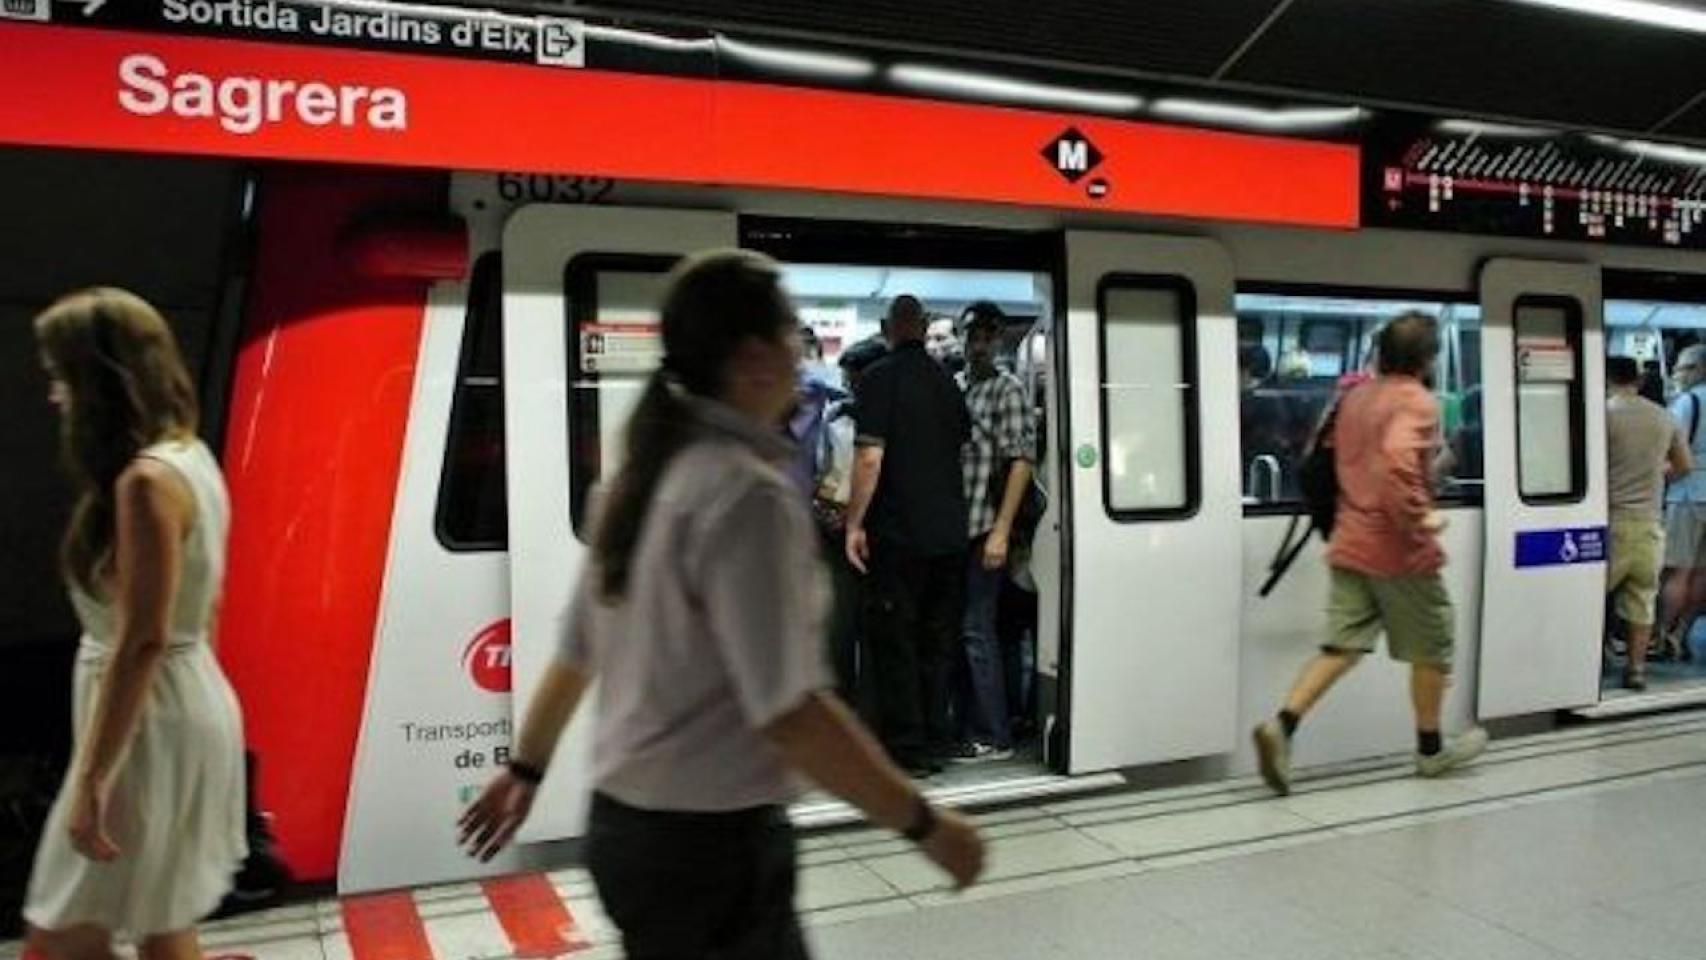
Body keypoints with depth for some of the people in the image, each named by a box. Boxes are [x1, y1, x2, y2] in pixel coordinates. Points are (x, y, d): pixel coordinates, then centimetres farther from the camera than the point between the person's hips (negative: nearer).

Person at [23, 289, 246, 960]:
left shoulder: (145, 482, -21)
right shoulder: (188, 457, 7)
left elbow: (142, 641, -23)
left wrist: (91, 777, -20)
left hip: (149, 722, -9)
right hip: (188, 701, 9)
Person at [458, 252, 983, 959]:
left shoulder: (646, 478, 4)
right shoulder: (748, 493, -22)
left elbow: (574, 651, 12)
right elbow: (789, 712, -27)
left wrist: (527, 768, 25)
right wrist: (926, 824, -18)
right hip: (709, 845, -9)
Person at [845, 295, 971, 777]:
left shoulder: (879, 378, -10)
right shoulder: (946, 380, 10)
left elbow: (870, 456, -17)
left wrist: (855, 523, -11)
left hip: (897, 534, -6)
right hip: (949, 533, 6)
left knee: (893, 645, 3)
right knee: (937, 642, 14)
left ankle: (906, 750, 6)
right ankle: (936, 744, 20)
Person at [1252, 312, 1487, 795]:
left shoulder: (1354, 396, 11)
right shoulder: (1418, 402, -13)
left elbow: (1339, 460, 19)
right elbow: (1396, 458, -31)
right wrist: (1418, 519, -22)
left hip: (1349, 544, 6)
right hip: (1400, 551, -6)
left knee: (1343, 644, 6)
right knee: (1430, 648, 13)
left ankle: (1282, 724, -13)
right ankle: (1431, 748, 28)